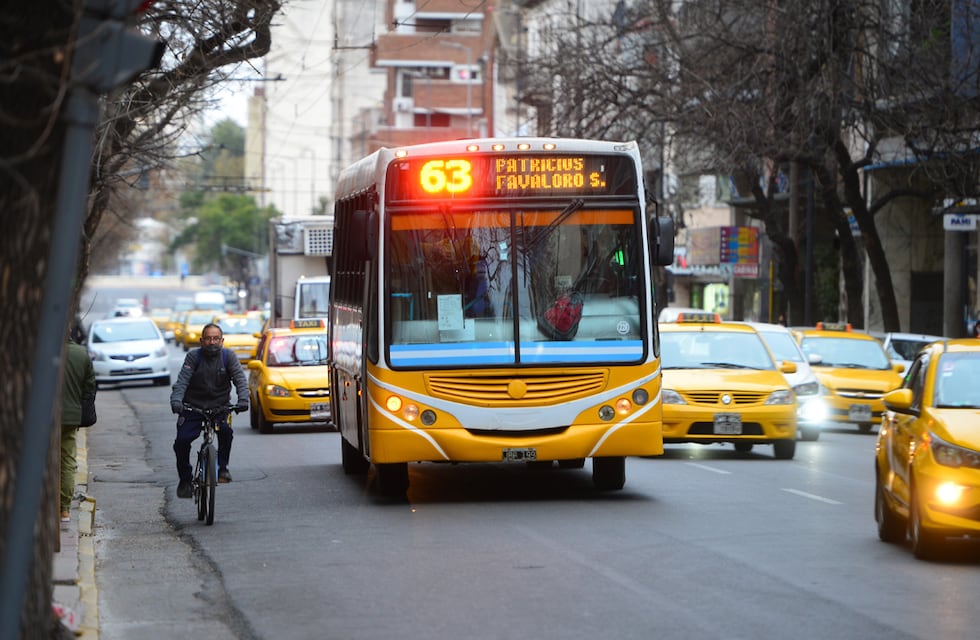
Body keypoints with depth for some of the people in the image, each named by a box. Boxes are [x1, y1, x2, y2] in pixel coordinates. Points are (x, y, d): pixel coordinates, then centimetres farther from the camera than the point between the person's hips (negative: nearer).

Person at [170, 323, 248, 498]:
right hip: (193, 406, 0)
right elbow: (182, 381, -18)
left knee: (226, 431, -28)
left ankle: (223, 467, -7)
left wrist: (243, 400, -33)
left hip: (219, 406, 0)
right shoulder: (193, 356, -9)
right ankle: (185, 480, 7)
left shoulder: (228, 356, -6)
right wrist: (176, 400, -36)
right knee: (182, 441, -13)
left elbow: (240, 379, -14)